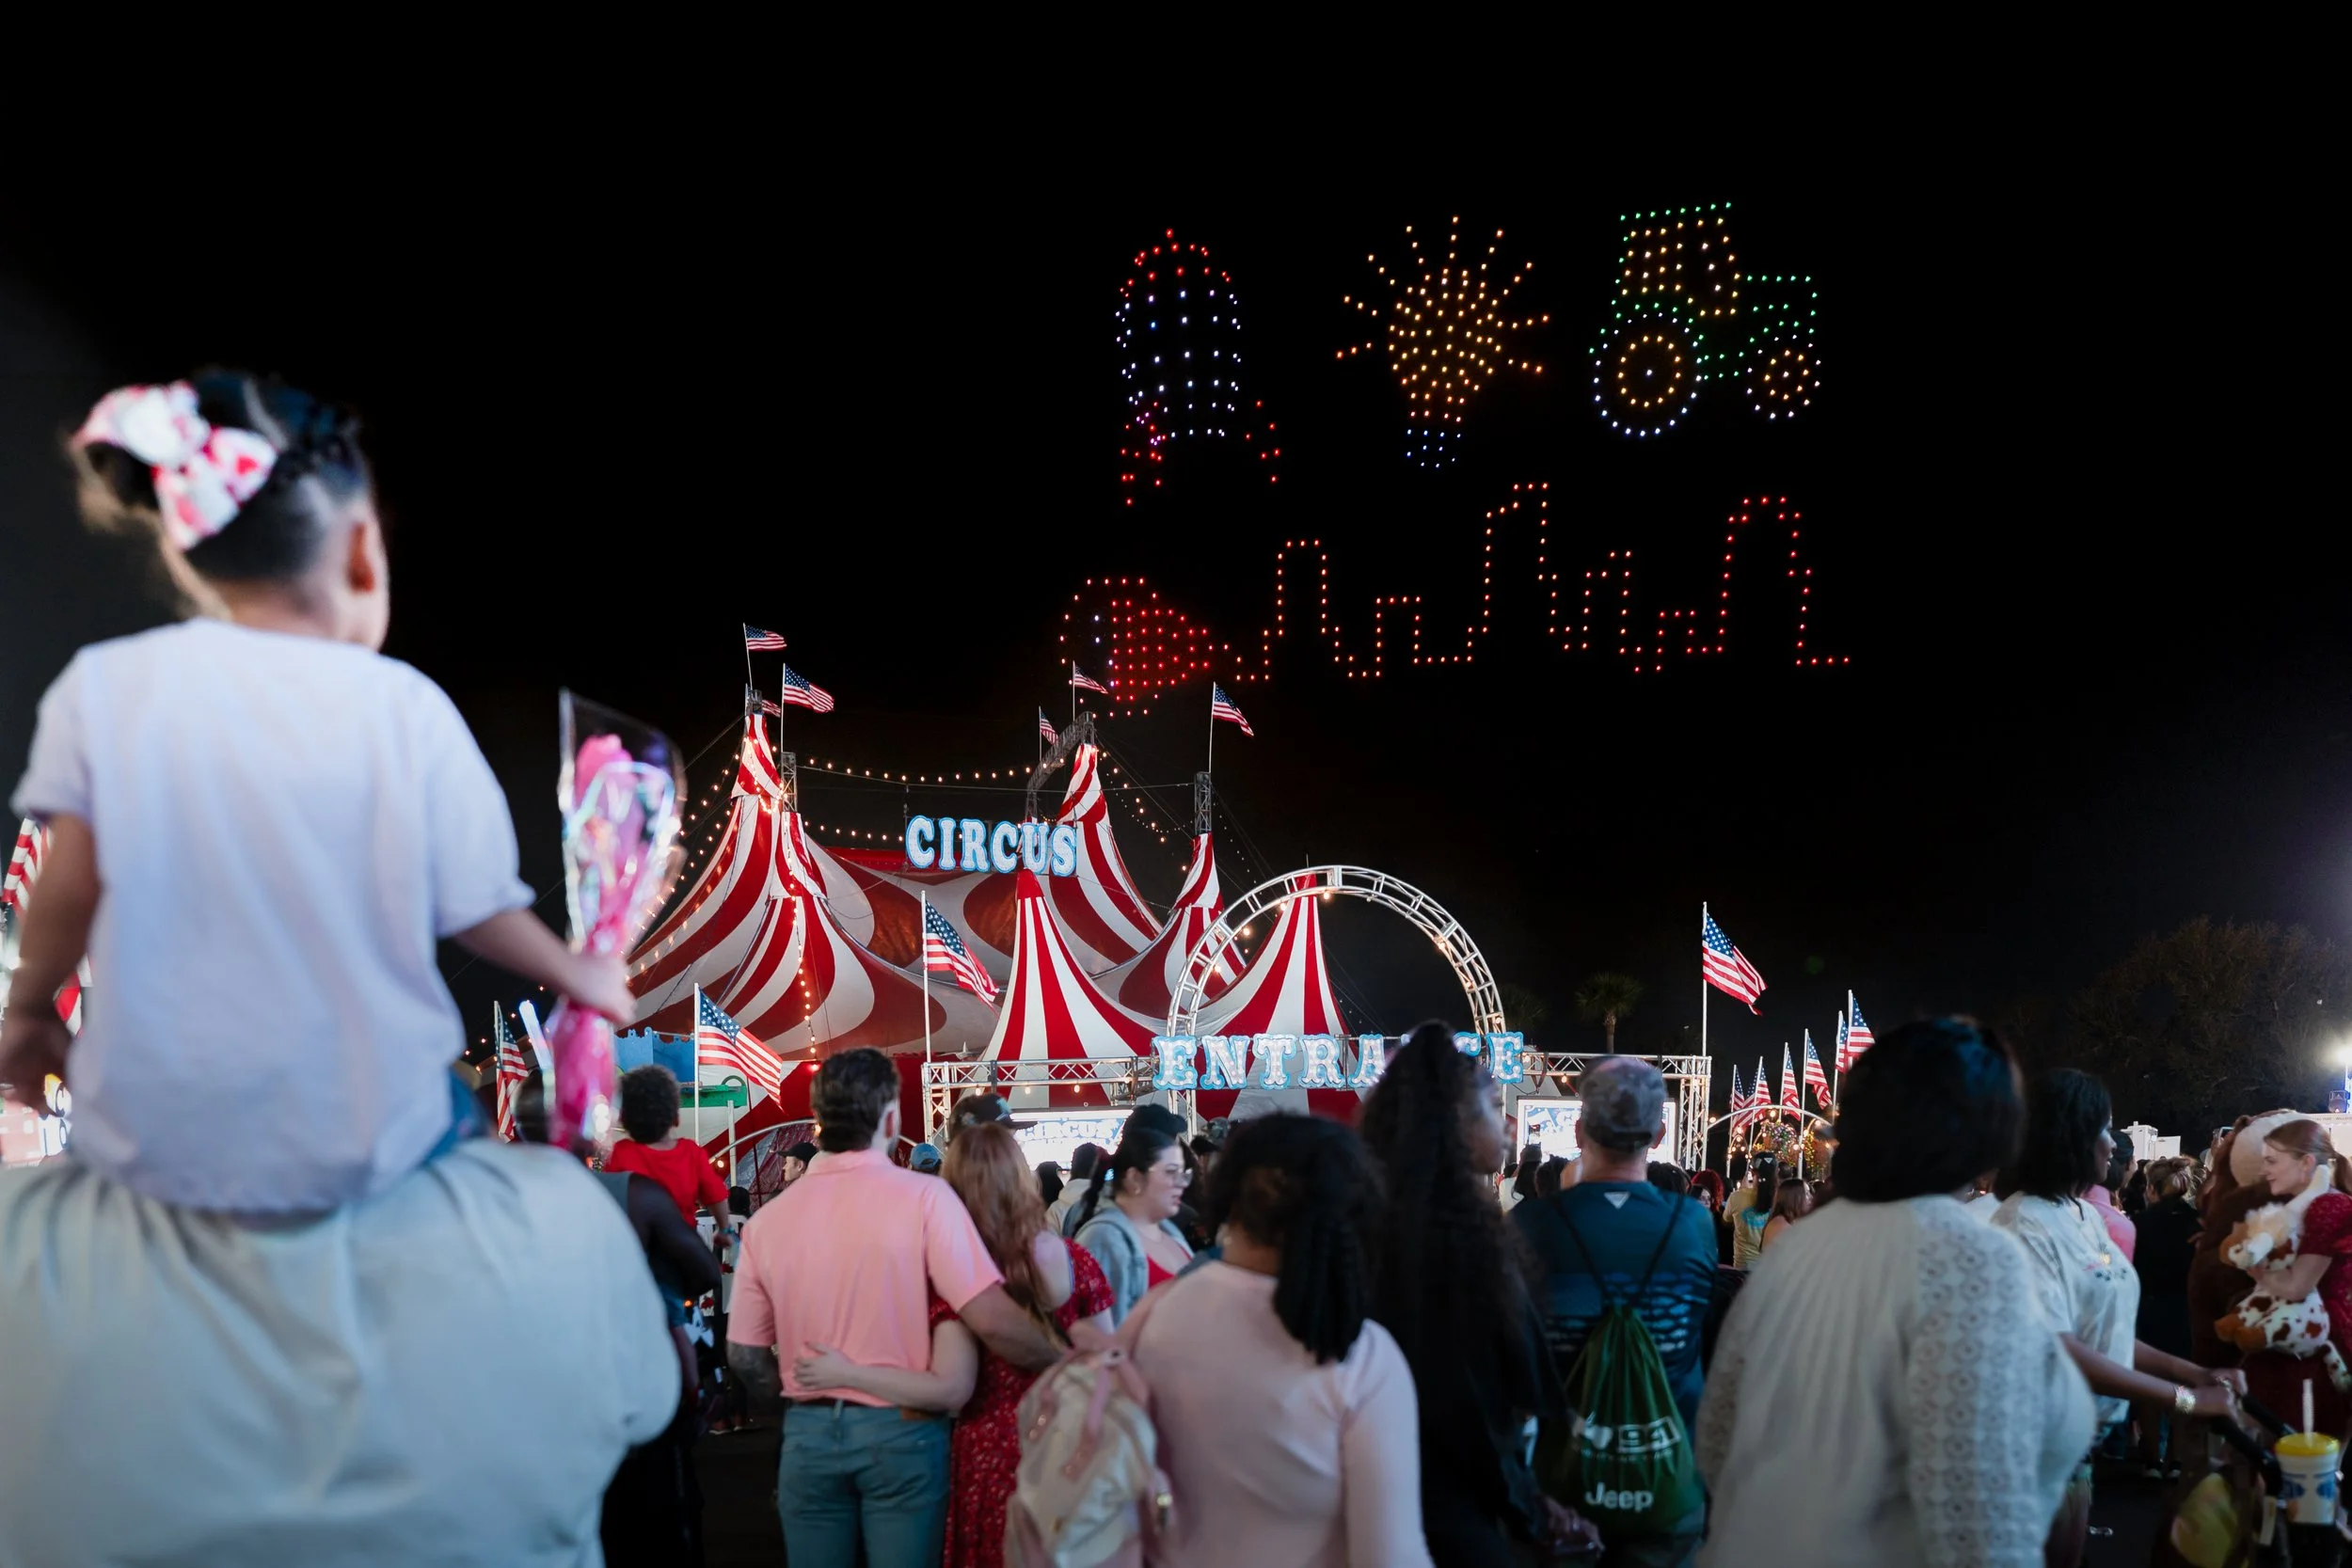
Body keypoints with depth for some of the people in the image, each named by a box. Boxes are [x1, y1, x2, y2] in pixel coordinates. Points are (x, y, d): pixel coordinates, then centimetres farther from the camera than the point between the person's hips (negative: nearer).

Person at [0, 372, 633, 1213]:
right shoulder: (404, 708, -10)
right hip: (349, 1153, -1)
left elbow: (69, 892, -4)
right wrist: (576, 973, 18)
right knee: (447, 1109, 32)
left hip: (148, 1149, 1)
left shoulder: (100, 687, -7)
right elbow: (479, 914, -3)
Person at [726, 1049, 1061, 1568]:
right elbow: (991, 1321, -18)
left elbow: (744, 1355, 5)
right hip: (901, 1431, -3)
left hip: (807, 1434, 3)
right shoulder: (923, 1197, -12)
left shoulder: (767, 1219, -1)